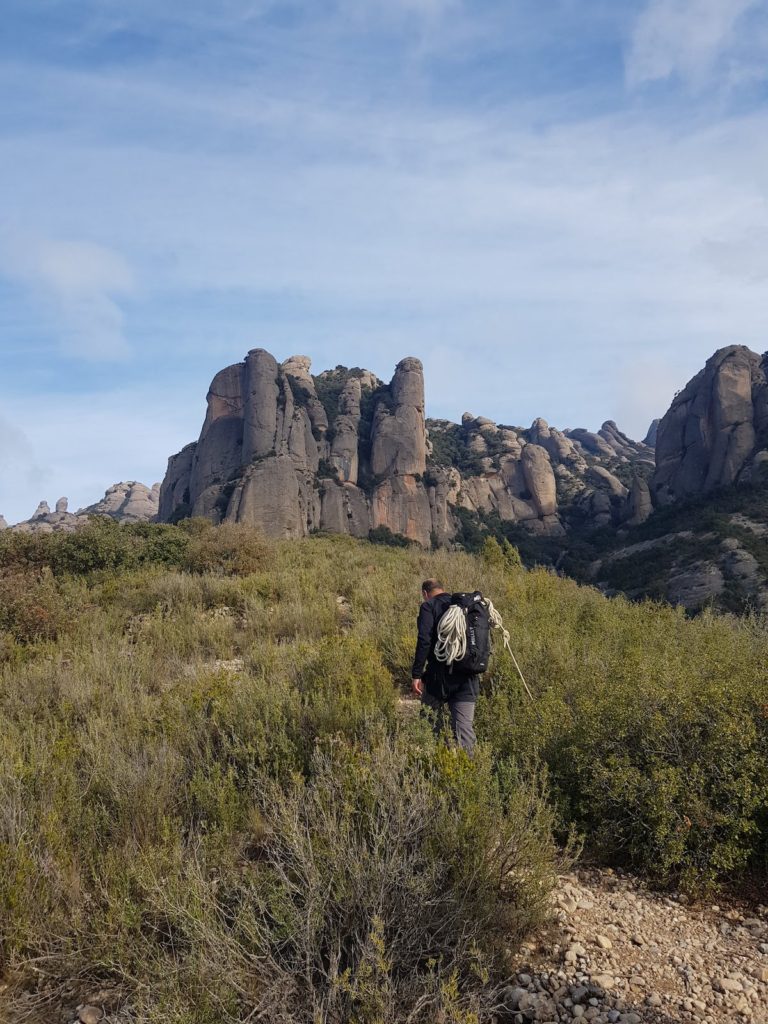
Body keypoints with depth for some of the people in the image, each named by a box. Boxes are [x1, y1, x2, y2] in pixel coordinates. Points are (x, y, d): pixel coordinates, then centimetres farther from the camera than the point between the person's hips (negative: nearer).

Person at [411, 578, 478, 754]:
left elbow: (424, 641, -15)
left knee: (431, 726, 11)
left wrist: (416, 674, -15)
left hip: (440, 675, -4)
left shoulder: (428, 606, -2)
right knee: (464, 727, 4)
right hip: (467, 679, 5)